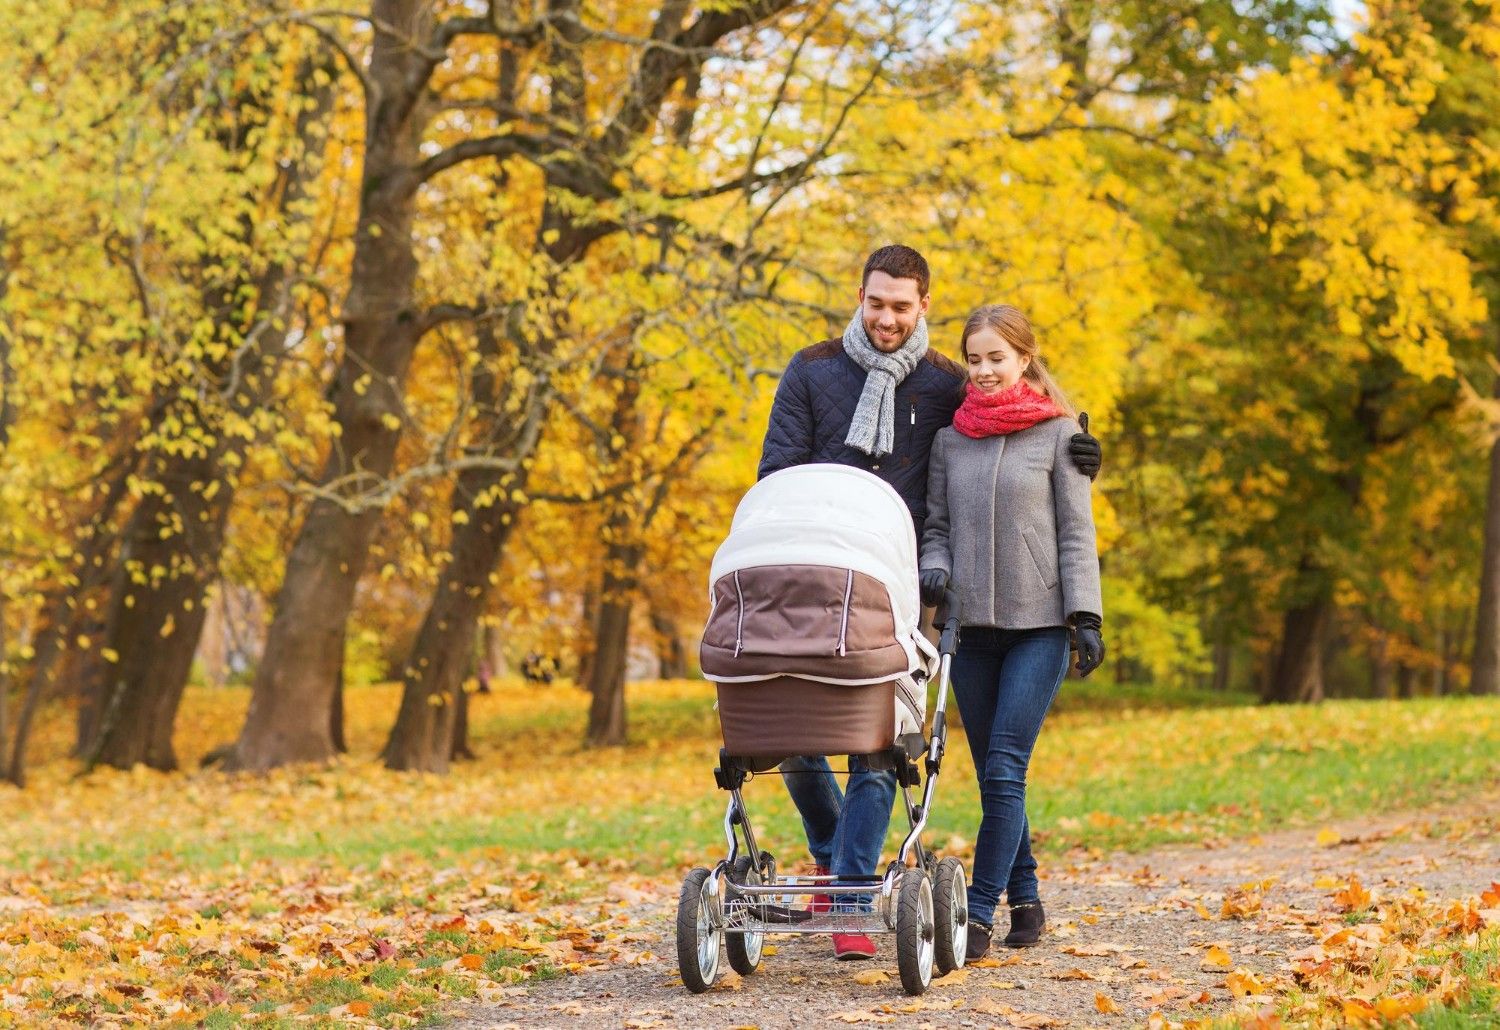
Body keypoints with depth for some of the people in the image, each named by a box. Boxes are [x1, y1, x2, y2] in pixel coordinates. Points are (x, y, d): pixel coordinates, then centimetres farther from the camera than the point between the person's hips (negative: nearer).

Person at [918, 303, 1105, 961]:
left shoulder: (1058, 433, 1)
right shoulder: (949, 440, 11)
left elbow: (1076, 532, 0)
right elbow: (938, 527, 14)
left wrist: (1085, 616, -8)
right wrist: (934, 571, -7)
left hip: (1039, 624, -4)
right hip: (971, 624, 4)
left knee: (1005, 768, -12)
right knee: (992, 773, 6)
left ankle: (978, 914, -12)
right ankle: (1025, 900, 17)